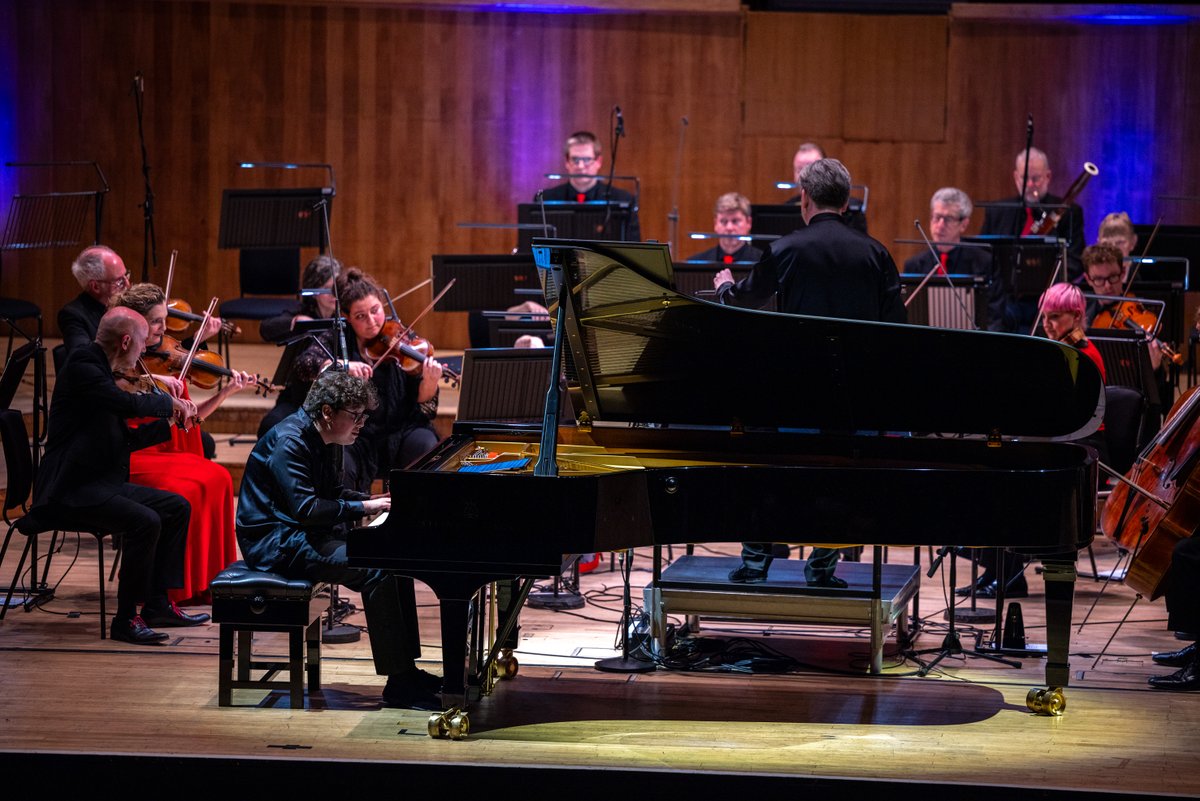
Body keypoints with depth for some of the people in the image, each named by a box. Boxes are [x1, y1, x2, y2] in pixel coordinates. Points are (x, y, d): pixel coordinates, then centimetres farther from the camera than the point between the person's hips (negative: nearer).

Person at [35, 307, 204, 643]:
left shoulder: (99, 370, 16)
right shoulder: (82, 365, -14)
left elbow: (126, 439, 21)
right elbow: (130, 404, -27)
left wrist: (172, 423, 14)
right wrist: (169, 401, -10)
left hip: (103, 483, 10)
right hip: (72, 489, -10)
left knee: (178, 508, 9)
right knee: (145, 521, -27)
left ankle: (158, 604, 11)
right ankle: (126, 620, -18)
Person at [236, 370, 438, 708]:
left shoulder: (317, 439, 13)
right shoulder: (290, 442, -19)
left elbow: (334, 493, 23)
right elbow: (304, 507, -28)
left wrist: (377, 501, 6)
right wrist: (363, 507, -24)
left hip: (303, 534, 11)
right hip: (275, 542, -11)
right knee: (375, 572, -25)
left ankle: (407, 669, 3)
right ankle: (397, 683, -21)